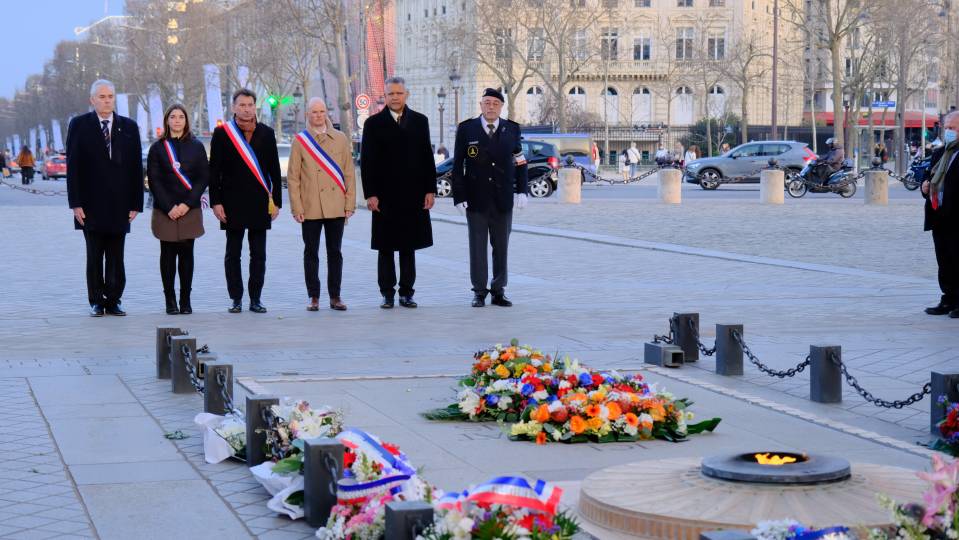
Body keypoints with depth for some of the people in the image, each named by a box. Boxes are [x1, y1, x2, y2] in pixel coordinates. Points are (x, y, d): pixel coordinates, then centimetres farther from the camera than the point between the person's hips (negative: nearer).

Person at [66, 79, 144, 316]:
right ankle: (96, 302, 10)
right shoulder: (79, 125, 2)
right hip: (91, 206, -1)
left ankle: (113, 301, 10)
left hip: (119, 206, 1)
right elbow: (73, 167, -1)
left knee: (116, 259, 3)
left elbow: (136, 167, 7)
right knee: (94, 257, 3)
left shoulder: (129, 127, 8)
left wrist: (135, 203, 0)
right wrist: (75, 203, -7)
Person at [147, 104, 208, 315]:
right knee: (168, 255, 1)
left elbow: (203, 178, 2)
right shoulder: (157, 148, 5)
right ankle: (170, 300, 7)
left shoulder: (196, 147, 7)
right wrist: (169, 207, -10)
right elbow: (154, 180, 0)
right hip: (165, 211, 0)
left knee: (186, 254, 1)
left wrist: (188, 203, -9)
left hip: (190, 210, 0)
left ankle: (186, 300, 7)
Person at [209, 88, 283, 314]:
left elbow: (274, 169, 10)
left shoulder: (266, 133, 8)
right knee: (233, 254, 4)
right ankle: (236, 299, 10)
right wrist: (216, 202, -6)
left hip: (260, 203, 2)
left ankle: (255, 299, 10)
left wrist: (276, 201, 5)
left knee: (258, 255, 4)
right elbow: (214, 171, 1)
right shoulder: (222, 133, 2)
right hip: (232, 204, -2)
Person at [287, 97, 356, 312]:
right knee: (311, 253, 4)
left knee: (334, 252, 5)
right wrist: (297, 208, -5)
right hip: (310, 209, -1)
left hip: (336, 207, 1)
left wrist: (350, 204, 2)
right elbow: (293, 177, 2)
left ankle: (335, 297, 12)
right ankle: (314, 297, 11)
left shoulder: (340, 139, 6)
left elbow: (349, 174, 8)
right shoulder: (300, 140, 2)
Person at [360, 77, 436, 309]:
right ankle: (387, 294, 9)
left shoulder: (420, 121, 8)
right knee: (385, 248, 3)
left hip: (413, 195, 2)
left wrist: (430, 189, 2)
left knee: (409, 246, 6)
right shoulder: (374, 123, 1)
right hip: (385, 196, -2)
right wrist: (370, 194, -8)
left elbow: (427, 158, 9)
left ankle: (407, 292, 11)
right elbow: (367, 161, -1)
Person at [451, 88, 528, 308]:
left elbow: (520, 163, 7)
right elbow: (458, 166, 1)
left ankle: (498, 291, 13)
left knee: (501, 246, 6)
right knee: (477, 246, 2)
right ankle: (479, 292, 8)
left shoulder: (512, 129, 6)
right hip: (476, 199, -1)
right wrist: (459, 196, -5)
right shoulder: (466, 129, 1)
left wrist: (521, 191, -4)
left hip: (503, 199, 2)